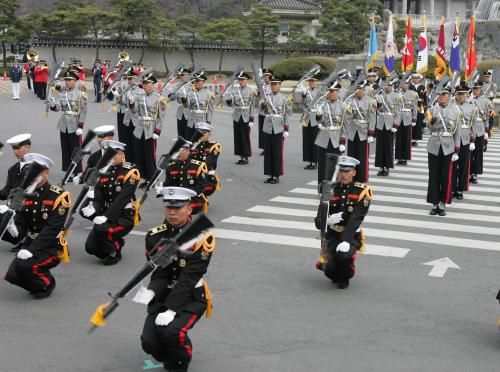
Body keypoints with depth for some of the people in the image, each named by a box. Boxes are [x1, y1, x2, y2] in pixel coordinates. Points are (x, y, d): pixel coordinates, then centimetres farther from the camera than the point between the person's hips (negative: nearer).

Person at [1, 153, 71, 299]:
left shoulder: (58, 196, -14)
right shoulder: (27, 195, 5)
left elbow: (51, 230, -22)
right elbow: (20, 226, -1)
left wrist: (31, 251, -30)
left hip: (51, 248, -6)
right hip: (30, 243, 6)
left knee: (24, 265, -28)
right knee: (12, 275, -14)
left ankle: (46, 284, 2)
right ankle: (36, 283, 19)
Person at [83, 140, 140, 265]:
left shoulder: (130, 173, -12)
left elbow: (122, 199, -23)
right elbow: (98, 197, 0)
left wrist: (106, 216, -31)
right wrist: (93, 208, -23)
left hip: (124, 217, -6)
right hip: (106, 215, 6)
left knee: (100, 229, -32)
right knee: (90, 247, -7)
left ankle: (114, 253, -4)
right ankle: (117, 243, 22)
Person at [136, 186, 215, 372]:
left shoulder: (202, 236, -15)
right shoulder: (155, 236, -2)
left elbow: (189, 278, -20)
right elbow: (159, 274, -5)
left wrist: (171, 309, -27)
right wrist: (151, 292, -28)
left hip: (191, 297, -4)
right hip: (163, 296, 4)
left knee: (171, 330, -30)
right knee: (149, 342, -15)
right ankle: (168, 356, 21)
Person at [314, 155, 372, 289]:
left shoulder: (361, 191, -7)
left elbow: (355, 219, -20)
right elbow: (318, 221, -2)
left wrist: (346, 241, -34)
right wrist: (327, 221, -27)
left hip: (352, 236, -2)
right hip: (332, 235, 2)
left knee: (343, 254, -33)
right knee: (330, 269, -19)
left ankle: (345, 278, 2)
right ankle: (336, 277, 21)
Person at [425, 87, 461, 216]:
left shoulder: (455, 110, 3)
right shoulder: (432, 109, 5)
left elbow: (457, 130, 6)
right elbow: (430, 128, 0)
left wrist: (457, 149, 3)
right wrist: (432, 121, -23)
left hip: (448, 146, -1)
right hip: (434, 146, 1)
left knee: (446, 176, 1)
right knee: (433, 176, 3)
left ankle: (442, 203, 10)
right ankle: (434, 204, 9)